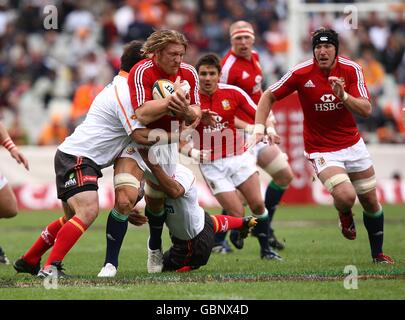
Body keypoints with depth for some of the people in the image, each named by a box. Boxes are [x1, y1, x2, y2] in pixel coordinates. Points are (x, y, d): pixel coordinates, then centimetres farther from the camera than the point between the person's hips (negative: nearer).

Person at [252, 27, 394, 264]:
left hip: (353, 144, 3)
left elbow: (366, 110, -15)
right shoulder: (301, 73, -14)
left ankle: (377, 253, 30)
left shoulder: (351, 70, -10)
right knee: (345, 196, -25)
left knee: (371, 202, 8)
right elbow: (269, 97, -2)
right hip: (321, 150, -3)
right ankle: (345, 214, 13)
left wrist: (342, 94, -31)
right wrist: (259, 128, -13)